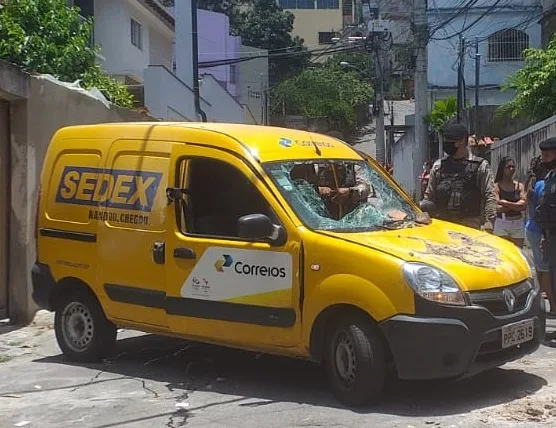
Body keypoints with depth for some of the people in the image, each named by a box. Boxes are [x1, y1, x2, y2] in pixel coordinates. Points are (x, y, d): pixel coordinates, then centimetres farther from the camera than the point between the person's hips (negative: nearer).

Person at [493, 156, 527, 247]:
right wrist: (516, 205, -10)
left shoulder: (520, 186, 7)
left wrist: (505, 203, -10)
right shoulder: (496, 186, -4)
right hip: (502, 224, -4)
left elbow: (524, 206, -6)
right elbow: (497, 208, -15)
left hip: (518, 224, 4)